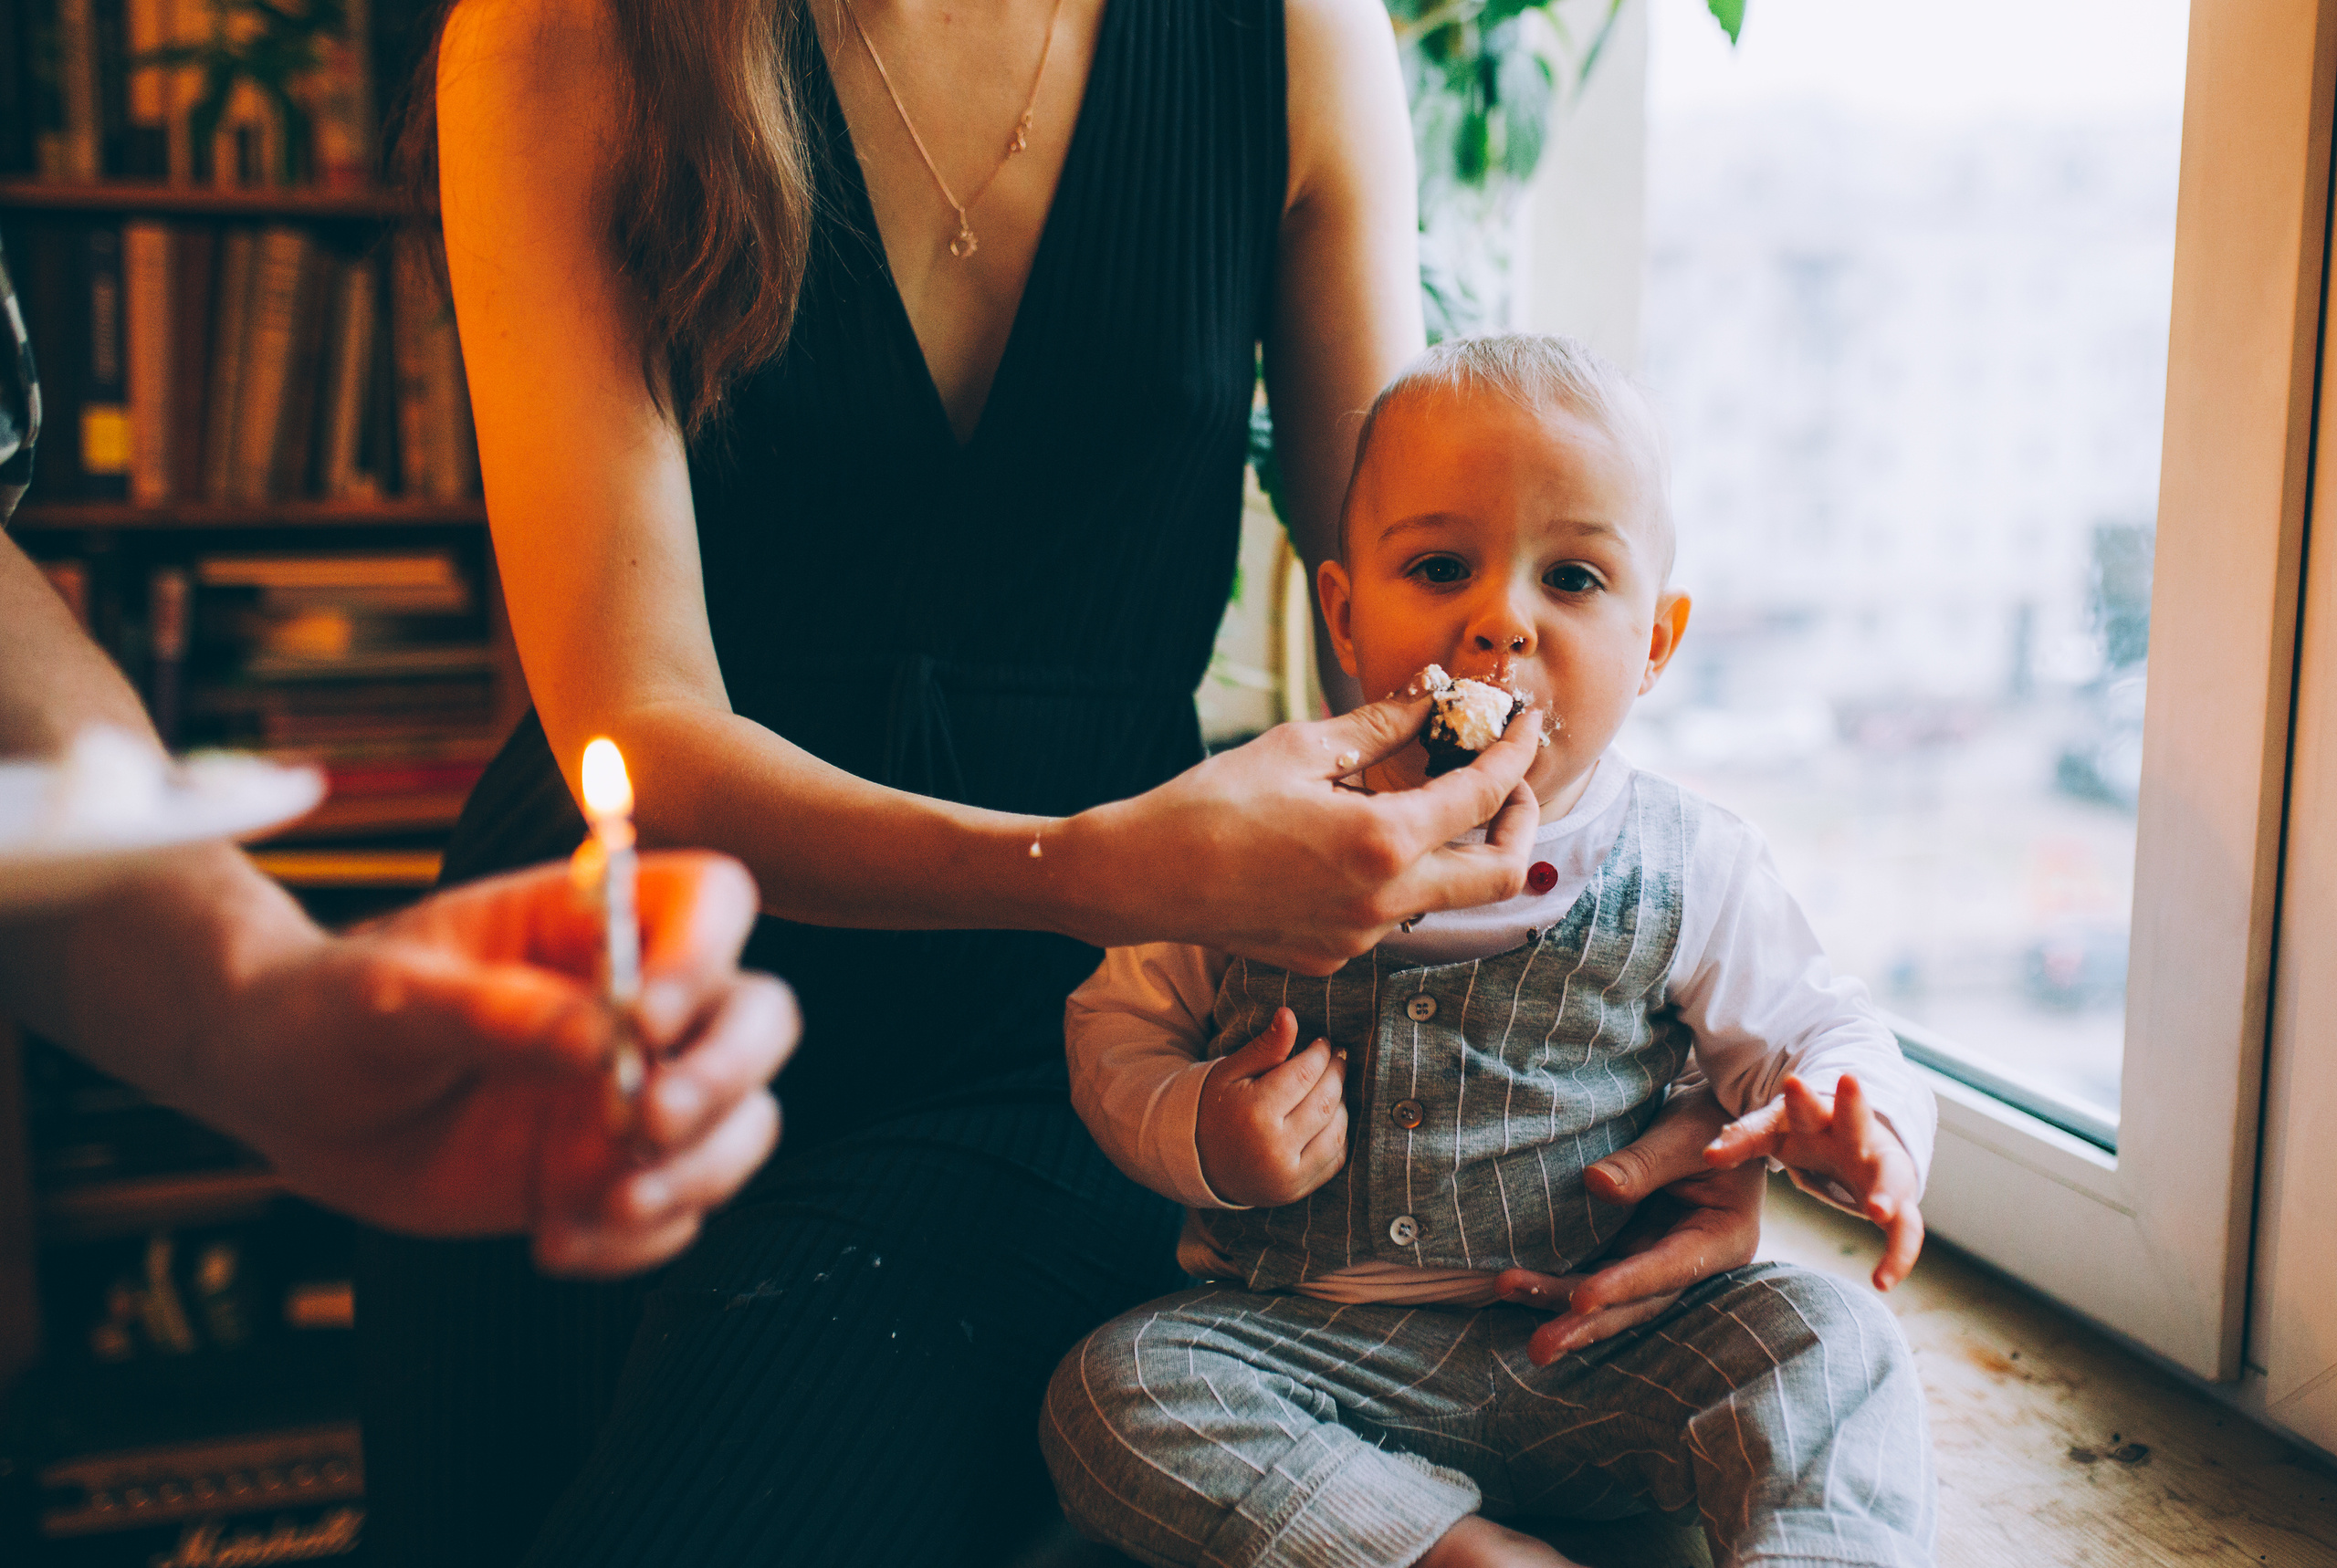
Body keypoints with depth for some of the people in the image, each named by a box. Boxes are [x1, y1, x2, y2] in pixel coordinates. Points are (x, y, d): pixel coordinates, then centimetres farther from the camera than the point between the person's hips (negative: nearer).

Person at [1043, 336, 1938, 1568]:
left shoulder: (1688, 871, -3)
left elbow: (1801, 1031, 8)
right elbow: (1116, 1025, 7)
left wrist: (1853, 1127, -17)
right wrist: (1198, 1137, -16)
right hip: (1308, 1344, 1)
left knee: (1830, 1345, -23)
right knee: (1112, 1395, -25)